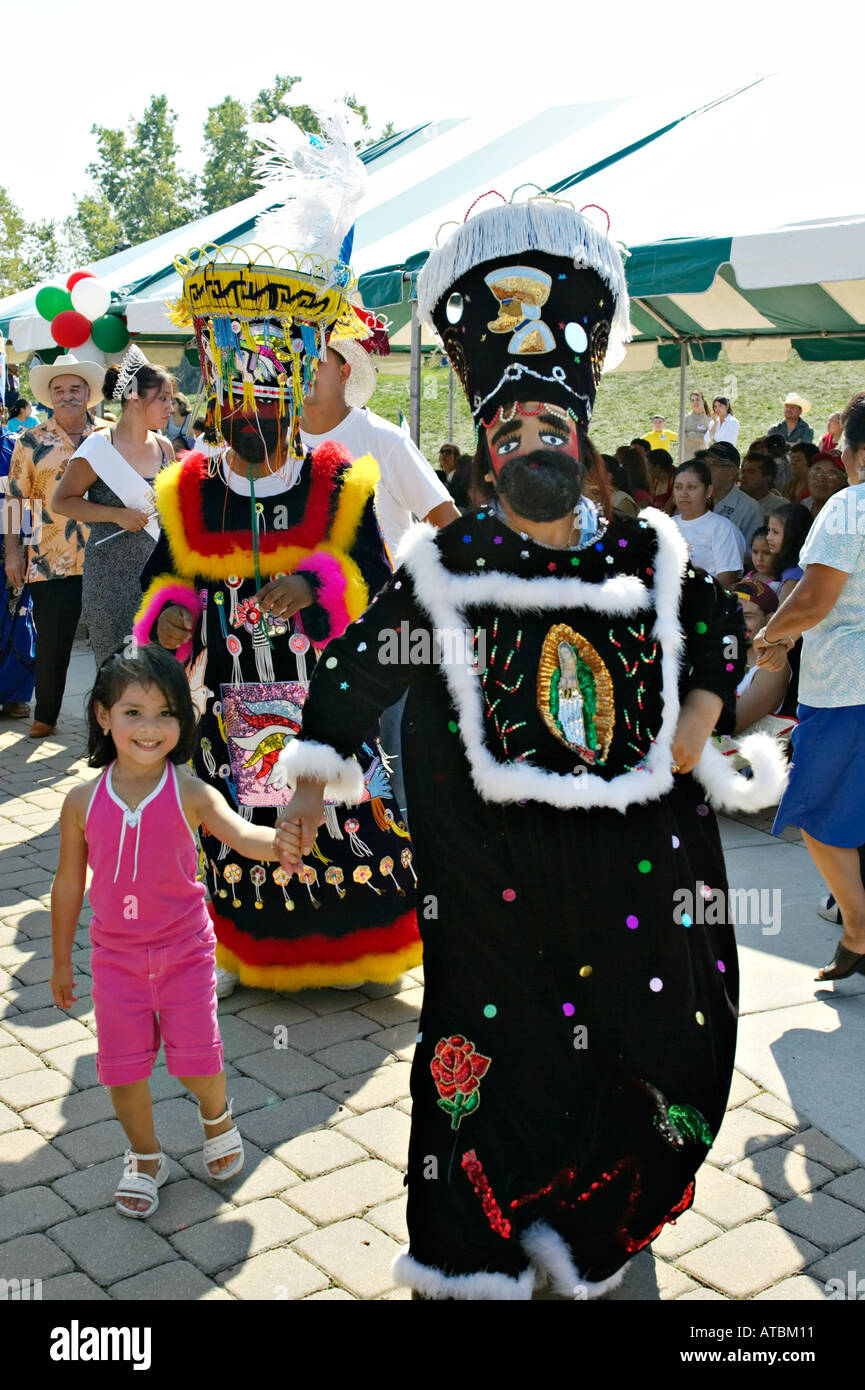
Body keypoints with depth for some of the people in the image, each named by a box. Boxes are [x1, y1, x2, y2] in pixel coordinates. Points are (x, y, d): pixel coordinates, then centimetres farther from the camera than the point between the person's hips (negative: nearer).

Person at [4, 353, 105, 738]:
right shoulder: (32, 442, 3)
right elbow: (16, 499, 4)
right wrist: (13, 552, -2)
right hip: (49, 560, -1)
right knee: (52, 641, 5)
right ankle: (45, 715, 20)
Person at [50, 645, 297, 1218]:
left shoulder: (190, 794, -14)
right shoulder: (84, 801, -8)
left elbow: (239, 833, -32)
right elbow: (69, 882, 4)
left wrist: (279, 841, -56)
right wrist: (62, 961, 12)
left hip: (184, 949, -2)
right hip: (116, 955, 2)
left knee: (196, 1060, 1)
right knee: (123, 1068, 6)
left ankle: (218, 1117, 37)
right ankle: (146, 1159, 34)